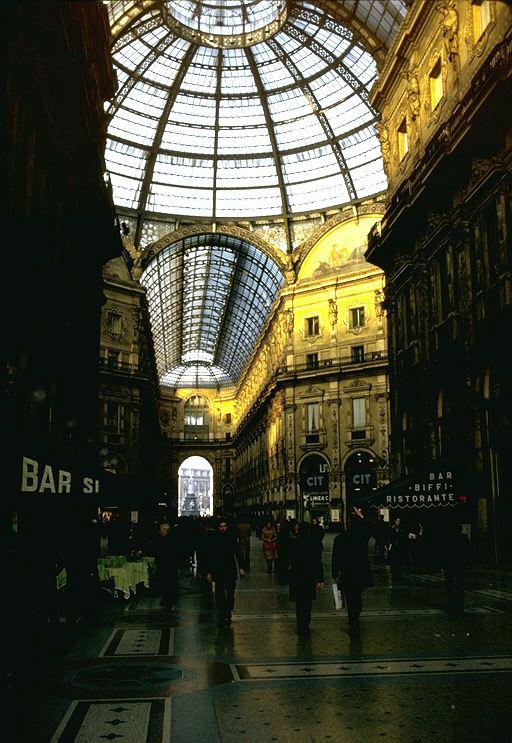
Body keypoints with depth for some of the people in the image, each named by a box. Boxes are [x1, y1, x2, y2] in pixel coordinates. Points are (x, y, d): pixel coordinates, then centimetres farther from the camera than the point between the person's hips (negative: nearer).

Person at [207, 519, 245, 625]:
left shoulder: (232, 539, 4)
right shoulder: (215, 540, 2)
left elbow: (237, 554, 10)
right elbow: (210, 557, 5)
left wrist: (240, 568, 2)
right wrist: (209, 572, 2)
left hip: (230, 570, 1)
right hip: (218, 571, 0)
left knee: (230, 593, -2)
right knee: (219, 594, 0)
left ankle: (228, 614, 10)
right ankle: (221, 615, 6)